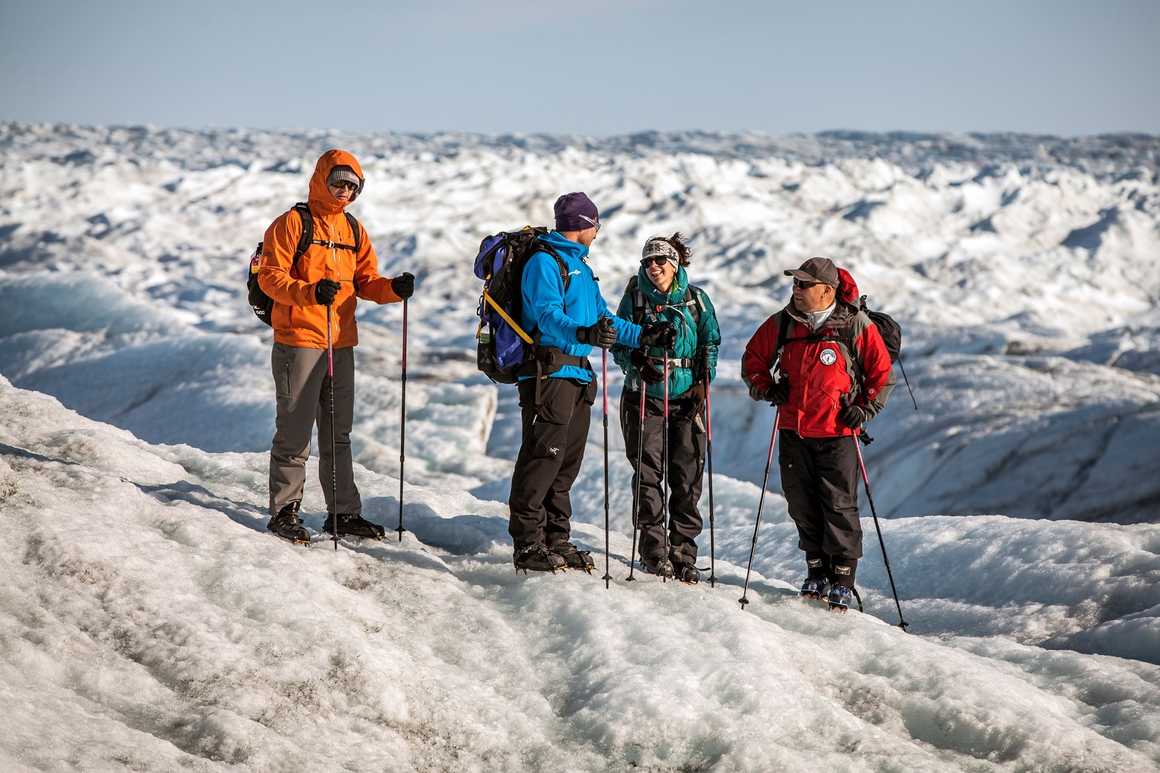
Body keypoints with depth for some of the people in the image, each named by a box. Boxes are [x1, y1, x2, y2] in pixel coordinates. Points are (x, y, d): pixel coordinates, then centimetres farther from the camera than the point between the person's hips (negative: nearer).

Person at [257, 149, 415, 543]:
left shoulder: (354, 230, 14)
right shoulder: (292, 223, -6)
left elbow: (365, 281, 15)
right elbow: (270, 276, -12)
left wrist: (394, 288, -6)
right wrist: (310, 292, -28)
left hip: (341, 343, 7)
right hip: (299, 341, -7)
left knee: (339, 432, 12)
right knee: (295, 430, -4)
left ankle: (343, 511, 19)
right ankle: (284, 511, 4)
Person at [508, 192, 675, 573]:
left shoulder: (579, 265, 24)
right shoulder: (544, 262, -8)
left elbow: (601, 316, 30)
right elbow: (548, 315, -22)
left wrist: (643, 334, 24)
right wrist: (583, 333, -40)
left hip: (577, 375, 10)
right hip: (549, 371, -10)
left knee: (567, 460, 10)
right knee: (543, 455, -12)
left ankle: (556, 540, 16)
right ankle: (527, 543, -12)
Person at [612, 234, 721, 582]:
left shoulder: (695, 299, 5)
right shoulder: (635, 297, 4)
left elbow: (710, 342, 10)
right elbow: (618, 343, 7)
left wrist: (702, 381, -2)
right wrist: (636, 363, -12)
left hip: (687, 397, 1)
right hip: (645, 396, 0)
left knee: (687, 477, -1)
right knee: (648, 474, -5)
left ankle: (683, 551, 6)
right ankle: (654, 549, 2)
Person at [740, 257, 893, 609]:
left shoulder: (855, 325, -4)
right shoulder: (782, 324, 5)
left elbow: (882, 370, 4)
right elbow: (753, 356, 19)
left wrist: (865, 408, -4)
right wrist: (765, 387, 3)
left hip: (837, 434, -4)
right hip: (793, 431, 4)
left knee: (839, 506, -4)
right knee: (802, 505, 9)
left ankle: (843, 578, 5)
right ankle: (817, 570, 24)